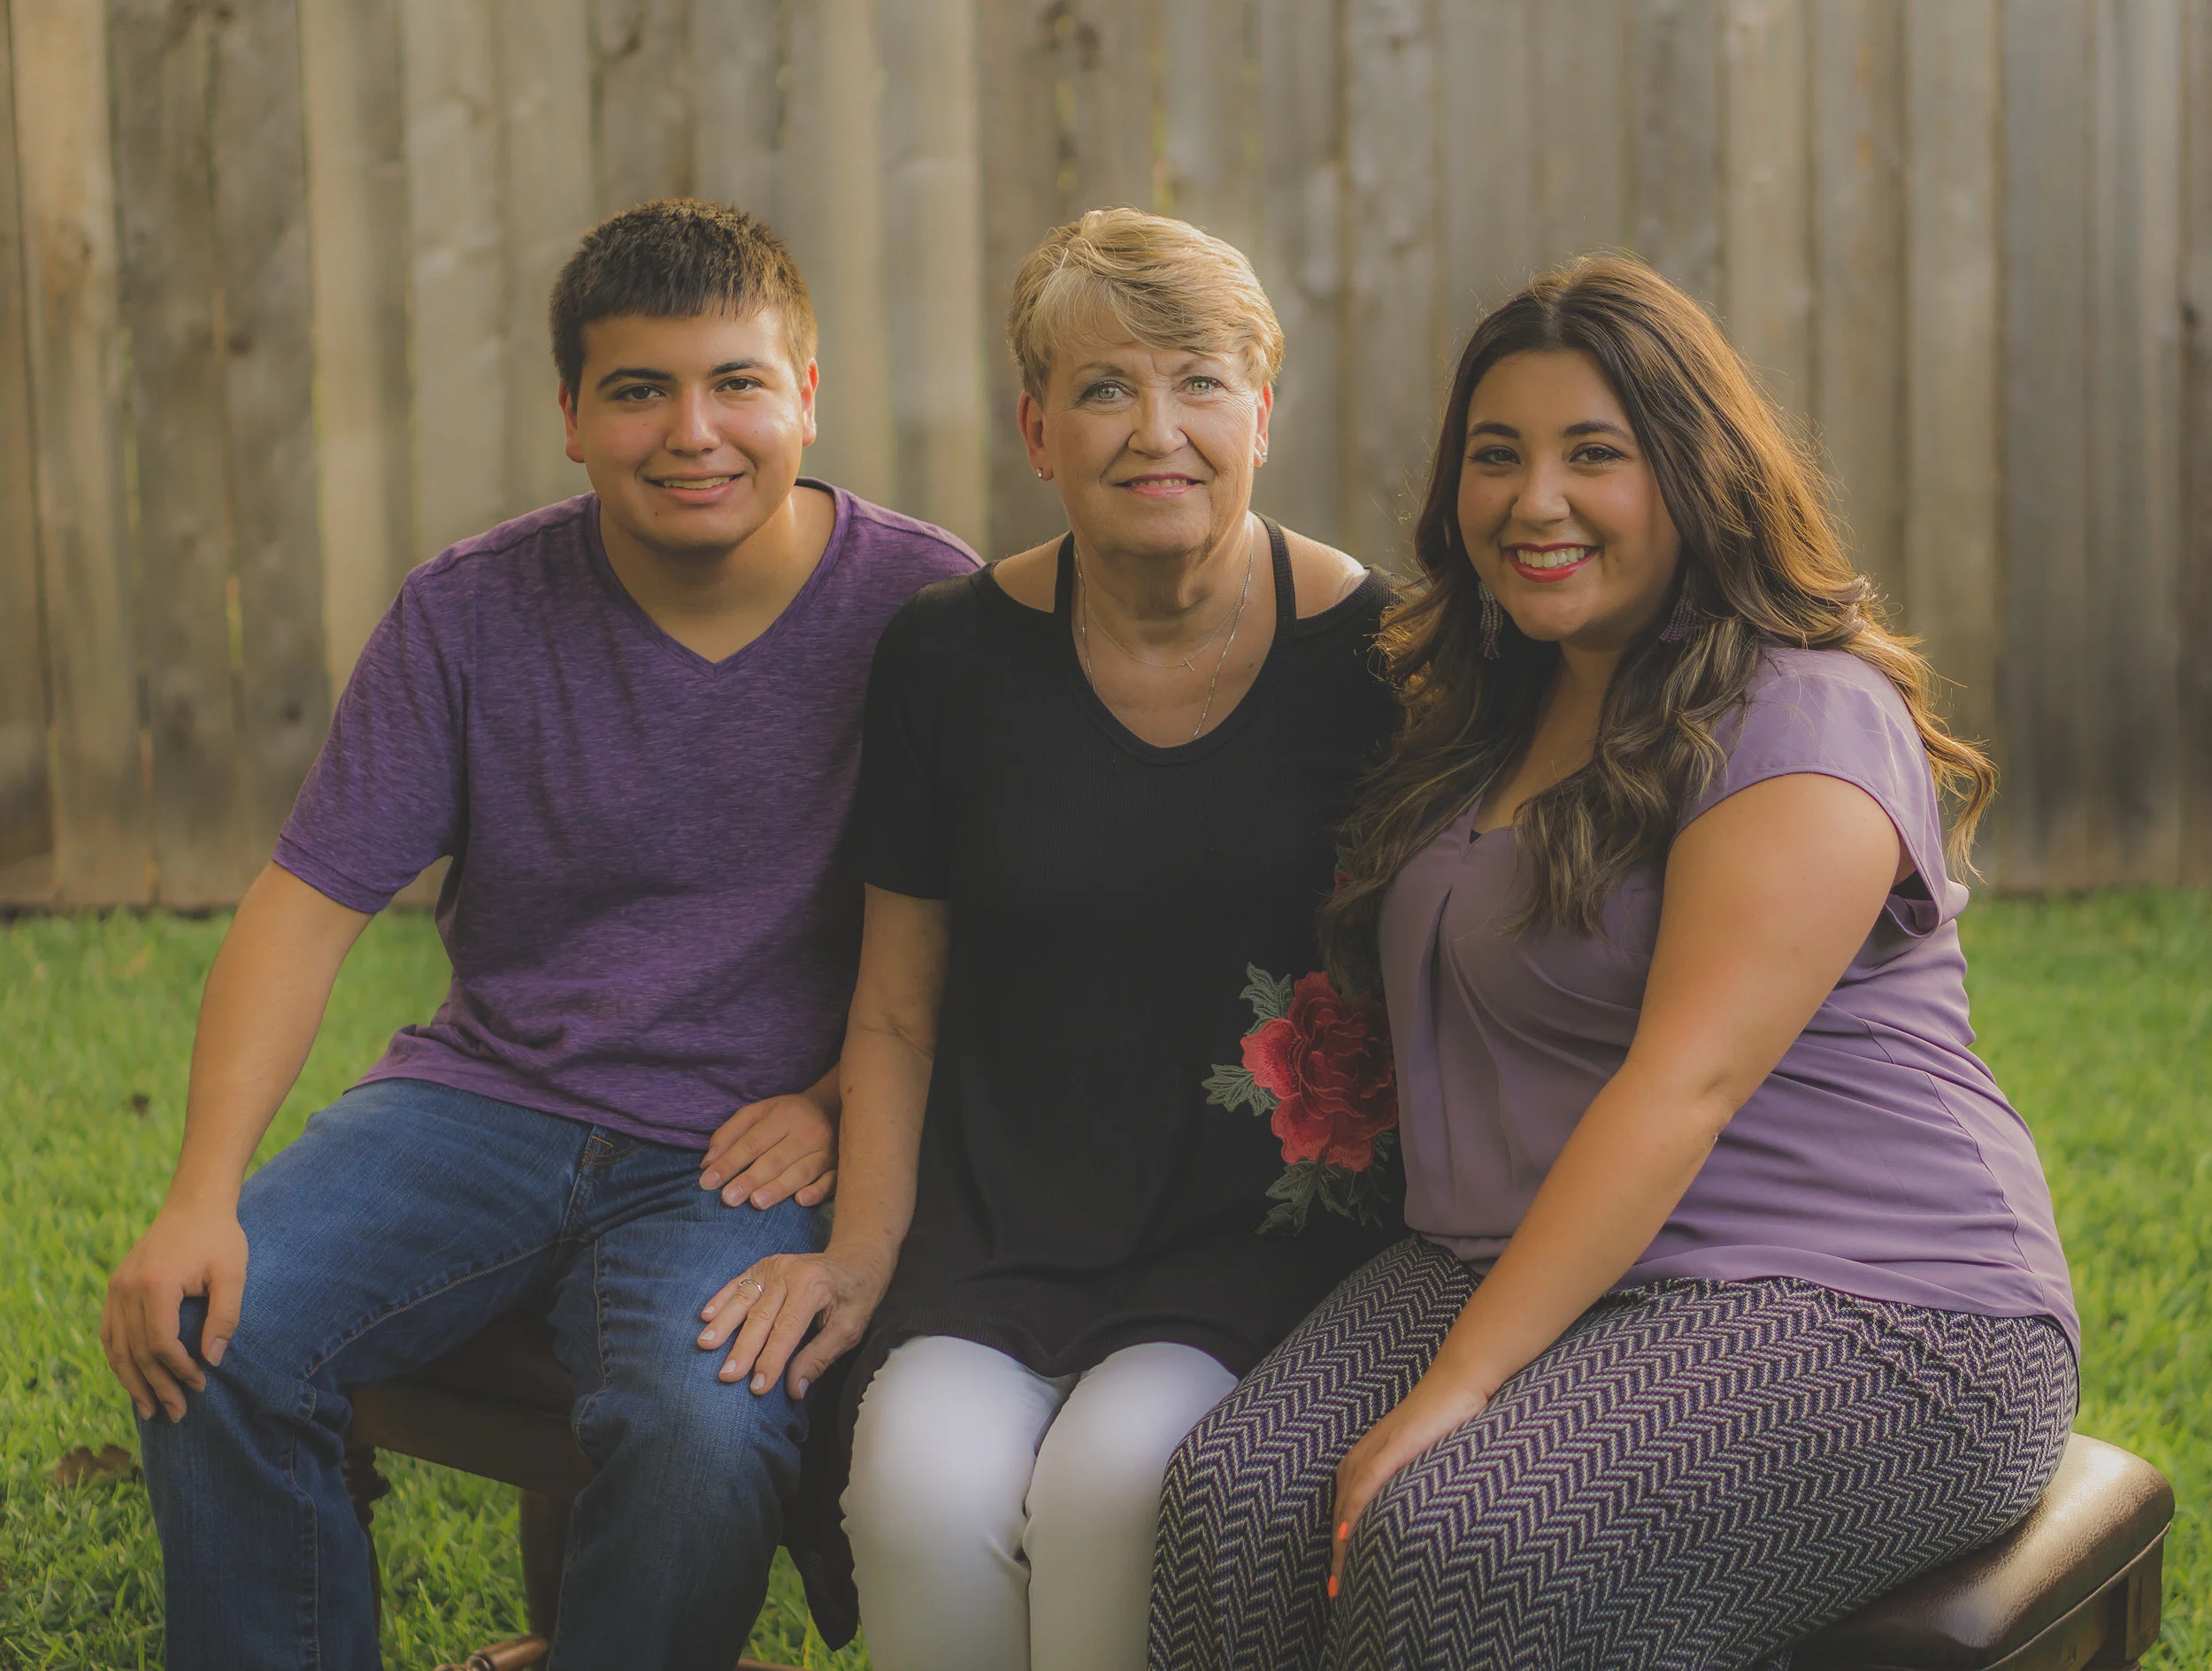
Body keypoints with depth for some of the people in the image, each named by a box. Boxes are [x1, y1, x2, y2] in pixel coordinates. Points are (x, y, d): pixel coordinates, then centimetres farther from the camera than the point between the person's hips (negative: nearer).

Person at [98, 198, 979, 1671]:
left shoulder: (927, 607, -3)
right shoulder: (473, 611, 1)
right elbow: (311, 898, -1)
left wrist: (845, 1100, -13)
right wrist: (203, 1195, -13)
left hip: (743, 1148, -3)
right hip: (487, 1095, 3)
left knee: (704, 1436, -33)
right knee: (209, 1339, -21)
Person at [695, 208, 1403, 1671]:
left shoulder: (1375, 658, -2)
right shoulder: (954, 658, 4)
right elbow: (898, 1015, 12)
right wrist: (864, 1247, -1)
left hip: (1266, 1225, -2)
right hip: (1002, 1219, 2)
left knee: (1108, 1481, -29)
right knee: (926, 1491, -26)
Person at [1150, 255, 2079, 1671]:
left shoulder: (1804, 723, -10)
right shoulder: (1486, 719, 17)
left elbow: (1684, 1087, -19)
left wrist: (1457, 1386, -24)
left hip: (1858, 1315, -7)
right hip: (1515, 1271, 7)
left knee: (1455, 1541, -33)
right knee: (1235, 1497, -22)